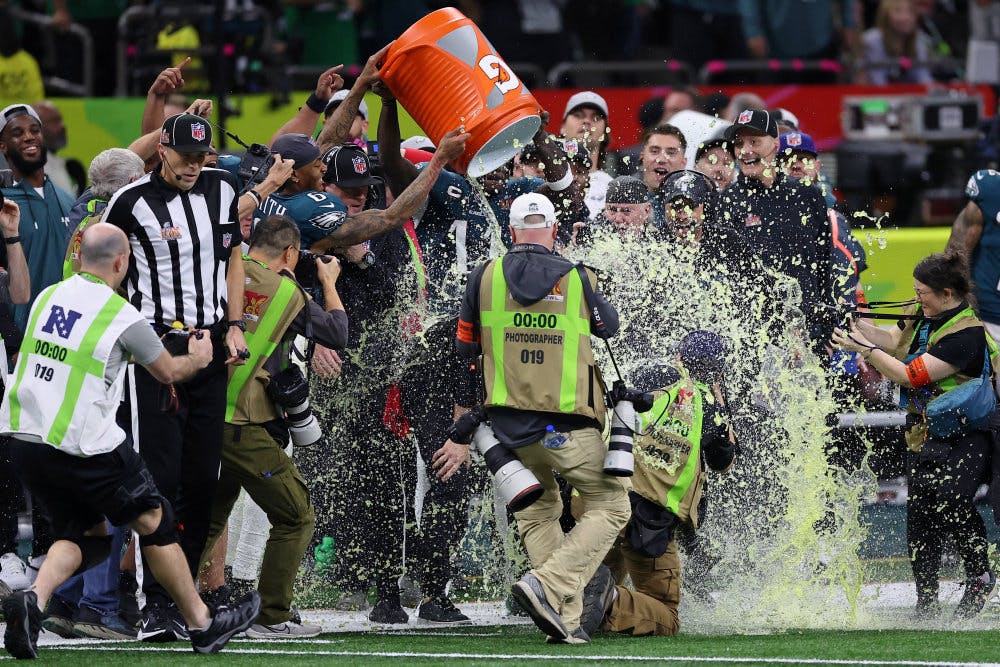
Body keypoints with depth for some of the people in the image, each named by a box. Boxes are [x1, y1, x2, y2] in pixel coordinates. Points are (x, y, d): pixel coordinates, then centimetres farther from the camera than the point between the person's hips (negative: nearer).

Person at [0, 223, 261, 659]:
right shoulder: (122, 317, -9)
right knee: (154, 523, 13)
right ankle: (202, 626, 21)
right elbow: (169, 371, 7)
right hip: (83, 447, -6)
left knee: (85, 535, 19)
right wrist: (198, 359, 30)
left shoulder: (47, 297, 8)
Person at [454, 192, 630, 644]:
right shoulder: (578, 280, -6)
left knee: (537, 512, 20)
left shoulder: (484, 278, -3)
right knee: (610, 508, 9)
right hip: (569, 427, -3)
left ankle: (567, 619, 9)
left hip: (509, 421, 3)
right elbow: (610, 328, 13)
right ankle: (547, 586, -11)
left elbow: (464, 347, 7)